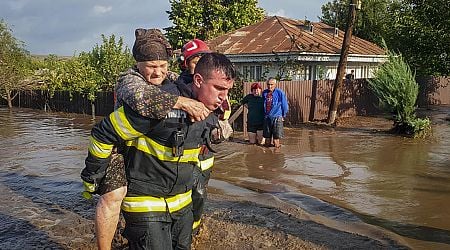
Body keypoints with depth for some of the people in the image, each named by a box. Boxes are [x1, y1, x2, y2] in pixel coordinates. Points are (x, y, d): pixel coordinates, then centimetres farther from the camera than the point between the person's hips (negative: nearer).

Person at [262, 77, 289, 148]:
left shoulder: (280, 93, -7)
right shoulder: (264, 93, 7)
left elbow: (285, 106, 2)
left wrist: (283, 116, 8)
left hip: (277, 118, -4)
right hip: (267, 118, 5)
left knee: (276, 138, -5)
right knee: (267, 137, 11)